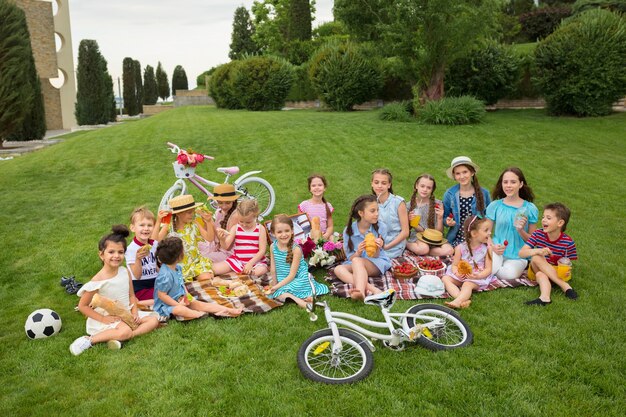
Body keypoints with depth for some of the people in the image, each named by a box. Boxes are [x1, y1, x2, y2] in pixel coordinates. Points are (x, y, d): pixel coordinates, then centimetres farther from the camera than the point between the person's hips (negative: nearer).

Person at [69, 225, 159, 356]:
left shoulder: (125, 272, -3)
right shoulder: (98, 280, -19)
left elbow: (131, 295, 8)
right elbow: (82, 306, -12)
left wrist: (134, 312, -8)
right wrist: (103, 319, -17)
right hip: (107, 318, -7)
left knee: (153, 319, -5)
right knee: (125, 331, -32)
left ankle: (119, 339, -17)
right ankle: (90, 340, -16)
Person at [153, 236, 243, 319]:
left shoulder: (177, 268, 2)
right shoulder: (165, 275, -27)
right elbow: (162, 295, -24)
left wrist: (186, 295, -1)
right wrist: (178, 304, -21)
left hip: (181, 300, 8)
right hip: (166, 304, -8)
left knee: (200, 304, -6)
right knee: (179, 310, -39)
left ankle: (229, 311, -16)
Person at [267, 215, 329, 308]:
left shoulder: (296, 249, -17)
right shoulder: (273, 247, -2)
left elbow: (292, 275, -16)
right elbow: (273, 269, 6)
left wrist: (277, 286, -17)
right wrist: (274, 285, 5)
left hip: (299, 279, -4)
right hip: (283, 282, 5)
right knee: (275, 294, -26)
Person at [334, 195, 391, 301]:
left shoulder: (381, 227, -9)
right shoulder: (349, 230, -6)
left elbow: (375, 256, -10)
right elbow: (350, 257, -3)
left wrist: (377, 248, -33)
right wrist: (358, 253, -25)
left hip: (378, 263, -3)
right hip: (355, 264, 3)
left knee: (357, 261, -33)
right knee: (338, 269, -27)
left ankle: (361, 291, -53)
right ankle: (370, 288, -43)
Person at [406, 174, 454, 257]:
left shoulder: (437, 204, -1)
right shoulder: (410, 205, 0)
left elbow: (439, 232, 1)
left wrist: (440, 218, -16)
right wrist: (408, 219, -14)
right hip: (415, 237, -2)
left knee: (449, 250, -28)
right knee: (423, 248, -37)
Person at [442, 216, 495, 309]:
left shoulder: (486, 249, -3)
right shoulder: (460, 248, -2)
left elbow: (488, 269, -6)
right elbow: (454, 265, 3)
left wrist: (478, 276, -25)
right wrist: (457, 273, -21)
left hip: (478, 277, -3)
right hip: (461, 276, 3)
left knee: (468, 284, -32)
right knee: (445, 278, -18)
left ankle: (457, 302, -55)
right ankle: (463, 299, -39)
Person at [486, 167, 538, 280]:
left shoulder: (530, 208, 0)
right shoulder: (494, 206, 2)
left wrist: (521, 231, -16)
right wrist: (492, 246, -16)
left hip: (518, 255, 0)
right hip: (498, 251, 1)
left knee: (508, 275, -29)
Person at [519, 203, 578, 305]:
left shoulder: (568, 242, -16)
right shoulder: (538, 234, -12)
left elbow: (568, 263, -7)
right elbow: (521, 253, -17)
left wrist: (568, 270, -33)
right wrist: (538, 251, -38)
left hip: (557, 273, -2)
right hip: (538, 269, 2)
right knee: (536, 258, -31)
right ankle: (565, 286, -33)